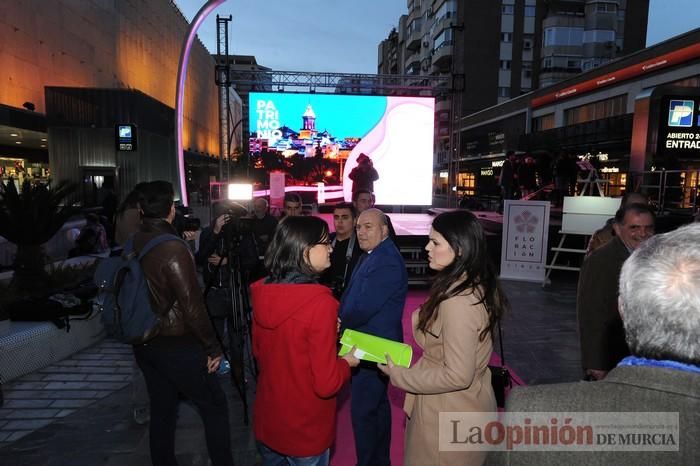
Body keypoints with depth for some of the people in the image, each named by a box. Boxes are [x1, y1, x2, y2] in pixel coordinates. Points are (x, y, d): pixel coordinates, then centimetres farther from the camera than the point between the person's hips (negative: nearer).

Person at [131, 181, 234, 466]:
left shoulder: (133, 245, -1)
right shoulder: (174, 249, -21)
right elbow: (192, 306, -21)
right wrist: (213, 348, -12)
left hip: (144, 343, 7)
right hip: (177, 345, -7)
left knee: (162, 410, 19)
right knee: (215, 407, 8)